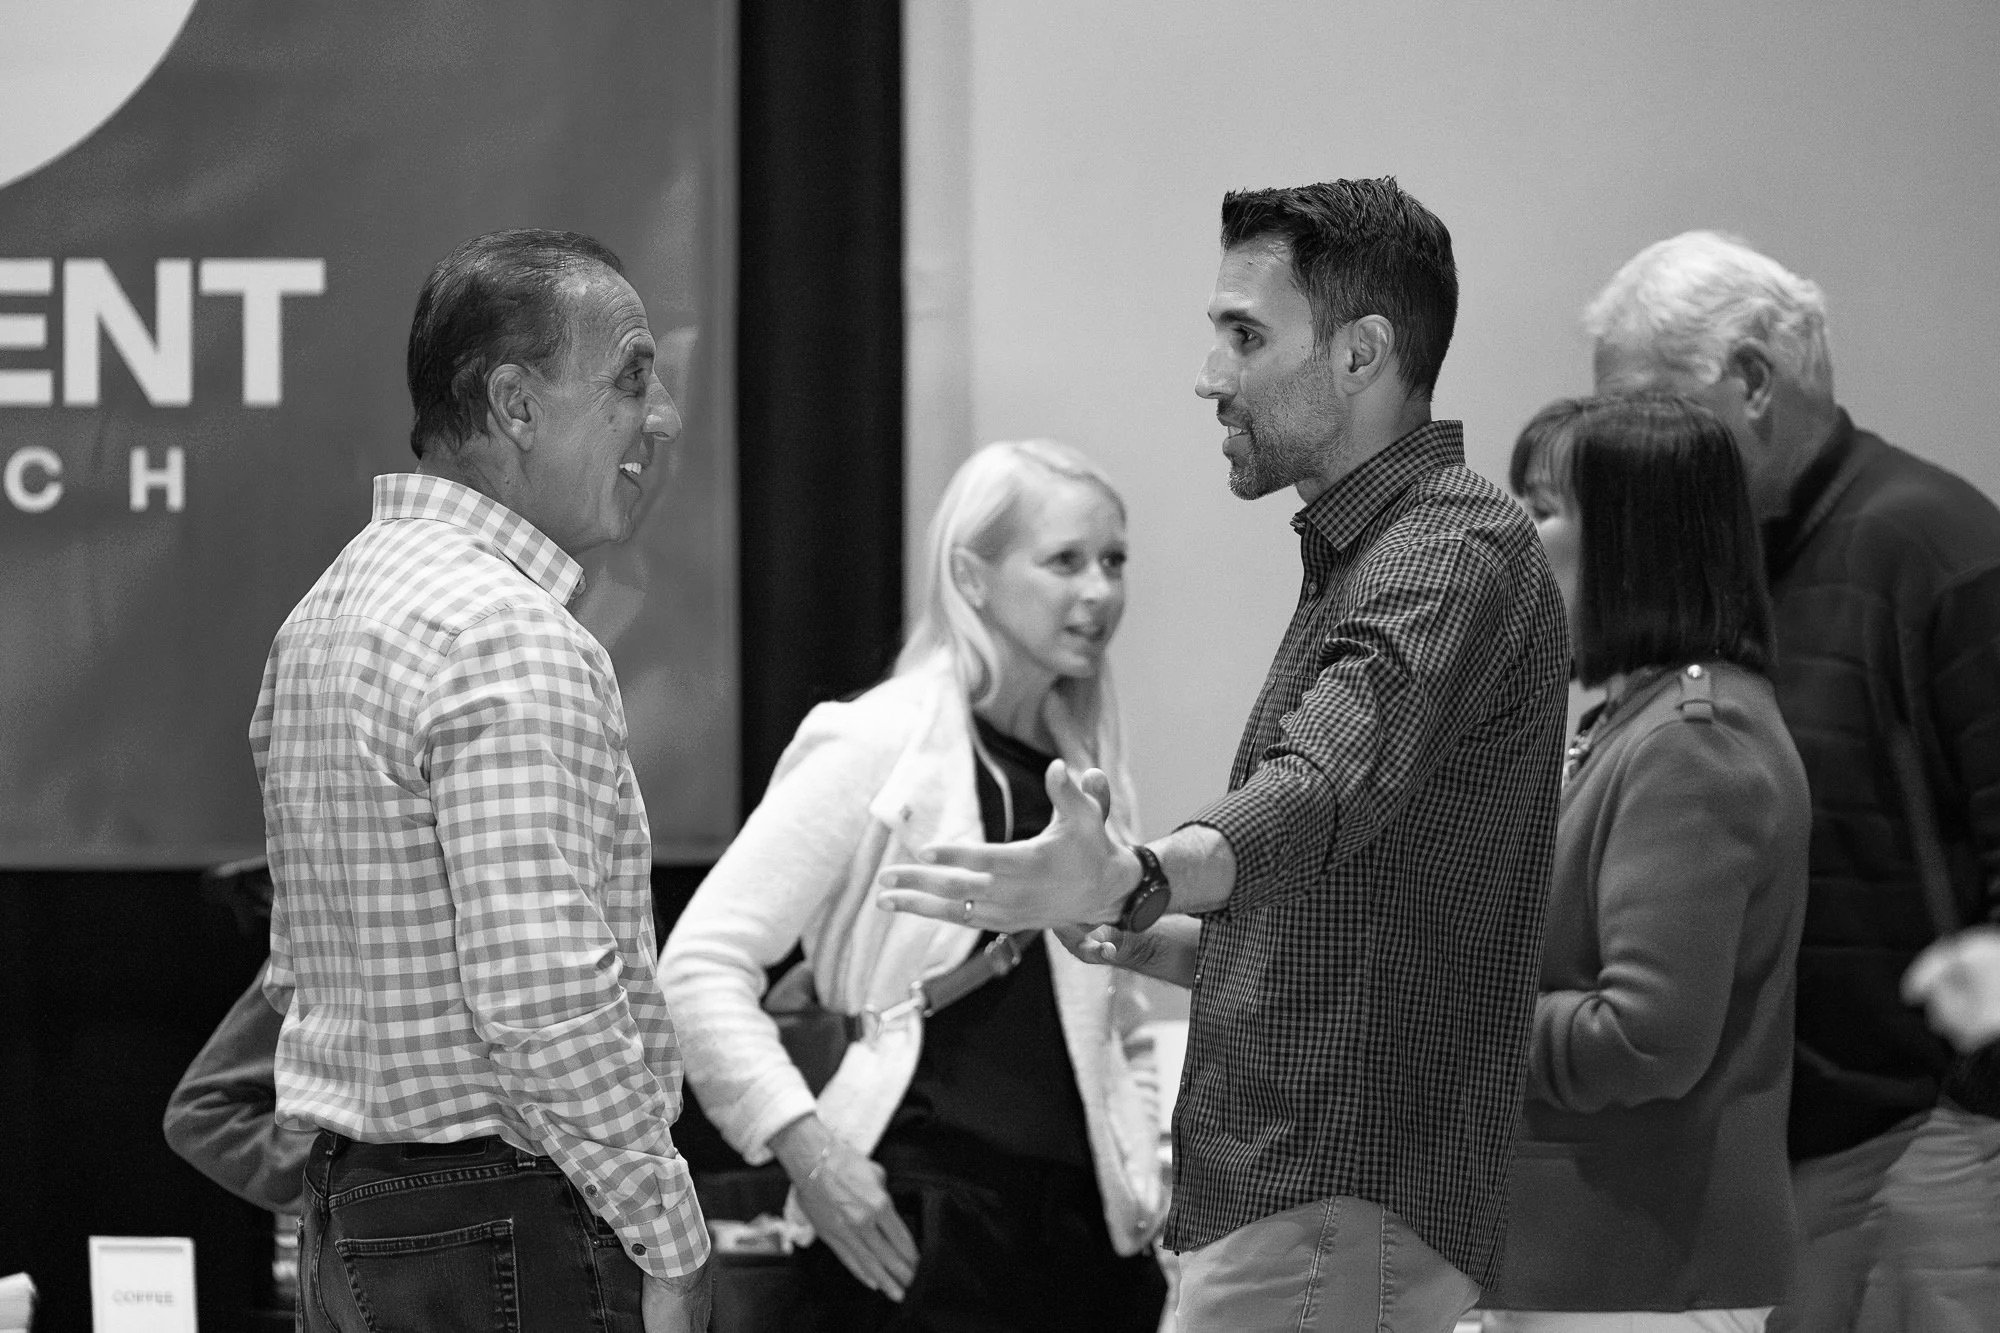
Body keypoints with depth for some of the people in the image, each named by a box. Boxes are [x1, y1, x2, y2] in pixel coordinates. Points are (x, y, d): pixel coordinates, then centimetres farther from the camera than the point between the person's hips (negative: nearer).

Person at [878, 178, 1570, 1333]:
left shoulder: (1456, 552, -15)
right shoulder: (1368, 553, 21)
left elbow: (1329, 785, -36)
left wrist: (1138, 880, -53)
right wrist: (1143, 932, 18)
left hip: (1339, 1222, -11)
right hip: (1296, 1195, 11)